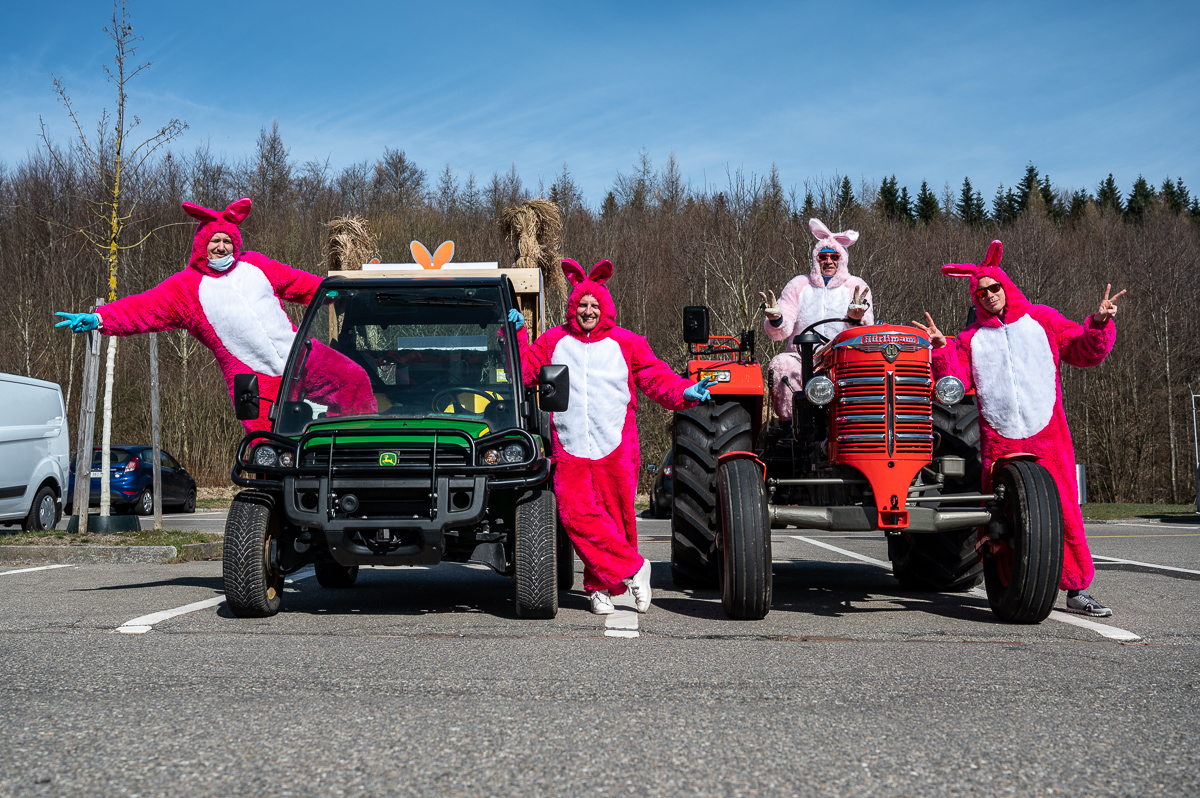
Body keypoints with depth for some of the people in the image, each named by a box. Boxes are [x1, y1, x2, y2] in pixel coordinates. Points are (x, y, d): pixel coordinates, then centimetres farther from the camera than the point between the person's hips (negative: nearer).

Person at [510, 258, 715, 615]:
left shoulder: (626, 344, 8)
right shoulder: (554, 341, 13)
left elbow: (657, 378, 5)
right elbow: (524, 372, 15)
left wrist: (685, 391, -12)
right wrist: (517, 334, 7)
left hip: (616, 449, 0)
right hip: (570, 449, 0)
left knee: (616, 517, 0)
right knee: (576, 513, -16)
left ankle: (601, 584, 14)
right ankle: (632, 569, -9)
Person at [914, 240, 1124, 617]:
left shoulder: (1042, 320, 11)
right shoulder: (971, 338, 13)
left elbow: (1086, 352, 9)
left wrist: (1099, 325, -7)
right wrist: (941, 349, -11)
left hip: (1047, 434, -1)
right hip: (997, 440, 1)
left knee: (1064, 510, -6)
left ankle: (1077, 590, 1)